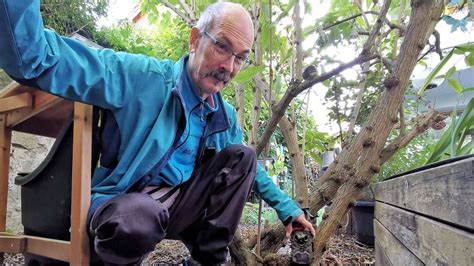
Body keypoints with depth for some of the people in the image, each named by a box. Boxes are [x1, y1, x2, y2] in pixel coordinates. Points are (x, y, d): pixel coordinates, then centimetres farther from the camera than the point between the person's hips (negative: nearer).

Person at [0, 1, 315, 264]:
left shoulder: (225, 116, 4)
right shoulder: (141, 76, -16)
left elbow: (247, 168, 18)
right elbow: (38, 61, -25)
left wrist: (288, 209, 15)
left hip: (180, 202, 6)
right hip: (126, 203, -5)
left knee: (242, 155, -7)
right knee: (136, 222, -41)